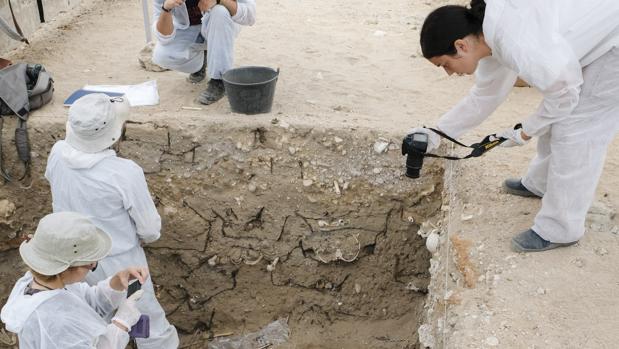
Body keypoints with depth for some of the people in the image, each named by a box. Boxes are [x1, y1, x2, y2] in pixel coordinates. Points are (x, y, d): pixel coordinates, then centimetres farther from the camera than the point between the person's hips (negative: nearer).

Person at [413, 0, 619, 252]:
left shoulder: (514, 37, -32)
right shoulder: (491, 36, -1)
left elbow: (564, 91, -22)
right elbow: (484, 96, 12)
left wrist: (526, 132, -8)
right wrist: (438, 133, 13)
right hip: (598, 36, 9)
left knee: (574, 130, -5)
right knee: (558, 118, 17)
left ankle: (559, 230, 8)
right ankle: (540, 183, 39)